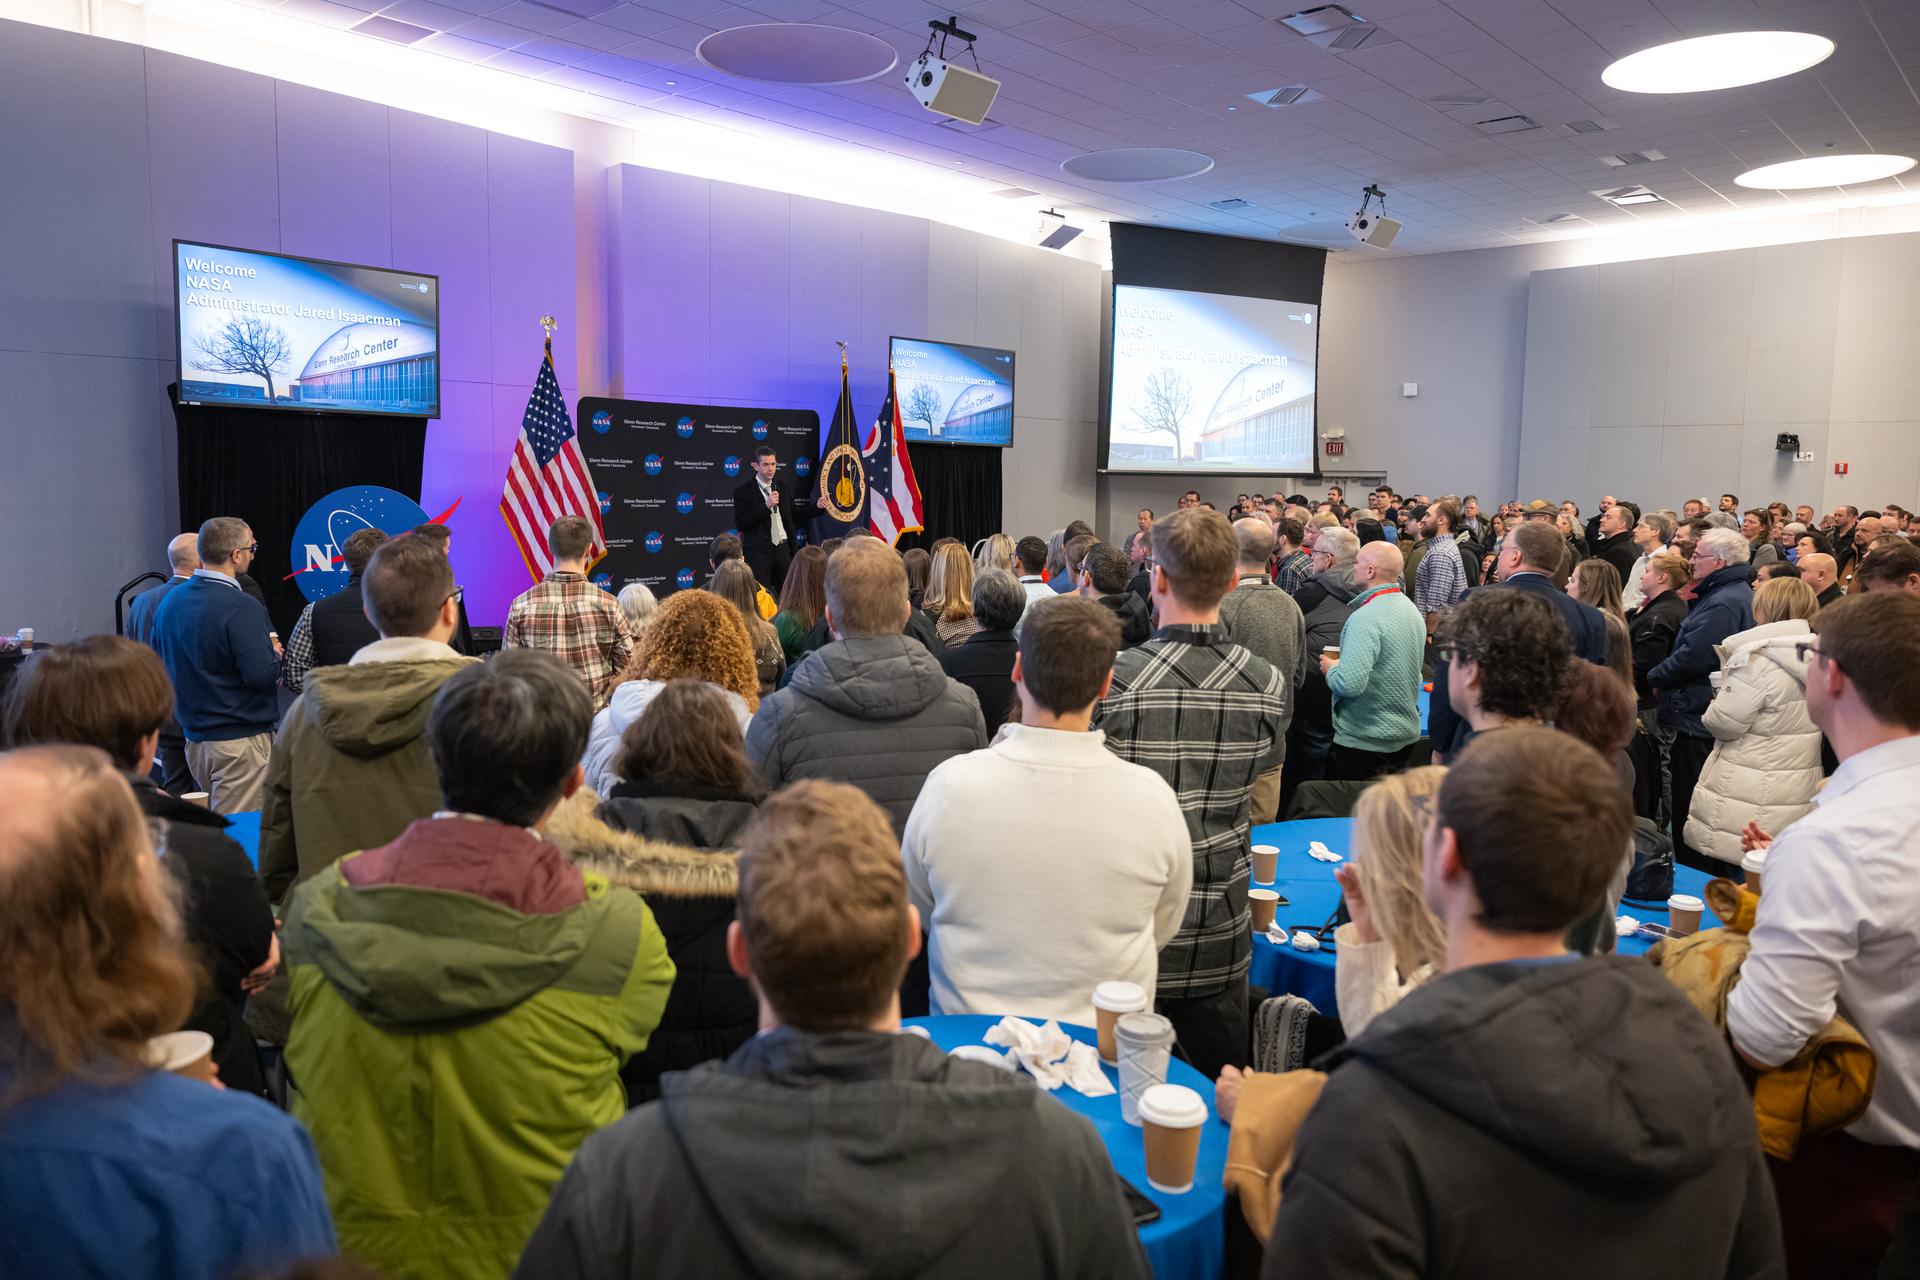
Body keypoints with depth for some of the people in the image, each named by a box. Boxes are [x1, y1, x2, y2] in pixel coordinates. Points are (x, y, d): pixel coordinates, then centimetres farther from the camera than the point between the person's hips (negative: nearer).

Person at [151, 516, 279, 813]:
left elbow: (159, 662, 16)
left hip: (194, 737, 8)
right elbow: (262, 675, -23)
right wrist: (275, 655, -3)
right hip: (241, 741, -8)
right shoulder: (241, 607, -18)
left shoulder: (170, 601, 7)